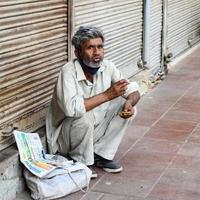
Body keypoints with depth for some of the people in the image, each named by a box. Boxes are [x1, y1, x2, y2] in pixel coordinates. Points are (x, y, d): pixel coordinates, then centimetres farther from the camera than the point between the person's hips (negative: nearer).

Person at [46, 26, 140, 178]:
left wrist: (129, 103, -26)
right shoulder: (69, 71, -26)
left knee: (127, 107, -8)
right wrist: (107, 95, -34)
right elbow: (71, 108, -40)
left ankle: (101, 154, 1)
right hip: (66, 135, -6)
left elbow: (134, 91, -2)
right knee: (83, 118, -36)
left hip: (95, 130, 6)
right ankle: (80, 163, -8)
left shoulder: (107, 67, -8)